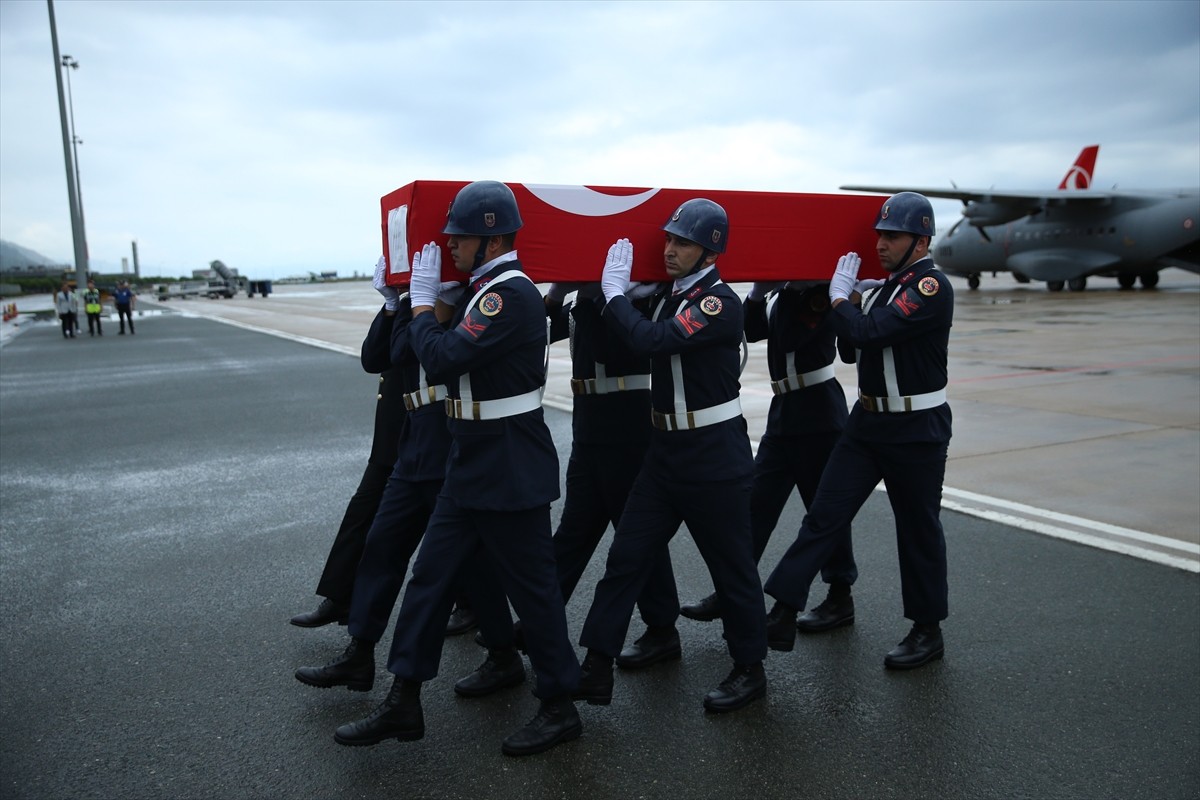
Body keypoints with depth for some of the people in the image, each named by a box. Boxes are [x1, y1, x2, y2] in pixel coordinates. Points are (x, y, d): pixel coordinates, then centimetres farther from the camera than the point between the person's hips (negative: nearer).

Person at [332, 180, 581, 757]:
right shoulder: (487, 290, 12)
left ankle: (559, 708, 22)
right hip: (471, 465, 10)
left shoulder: (512, 294, -19)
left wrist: (422, 300, -9)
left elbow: (444, 355, -24)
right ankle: (403, 704, 24)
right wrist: (421, 299, 12)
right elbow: (456, 354, 17)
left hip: (510, 472, -10)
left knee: (531, 586, 3)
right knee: (430, 575, 12)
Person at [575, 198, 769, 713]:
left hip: (714, 455, -8)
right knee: (626, 556, 6)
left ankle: (750, 670, 26)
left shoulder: (720, 302, -17)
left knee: (731, 564, 7)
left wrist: (614, 292, -16)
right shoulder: (670, 296, 10)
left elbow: (651, 340, -28)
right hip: (667, 449, 8)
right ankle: (596, 669, 14)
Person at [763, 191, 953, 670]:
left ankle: (928, 632, 24)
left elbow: (867, 333, -28)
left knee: (919, 531, 7)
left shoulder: (931, 287, -16)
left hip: (916, 430, -8)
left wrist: (840, 295, -11)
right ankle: (783, 616, 3)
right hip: (868, 420, 8)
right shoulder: (887, 284, 11)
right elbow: (853, 346, 15)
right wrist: (847, 304, -2)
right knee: (824, 515, 2)